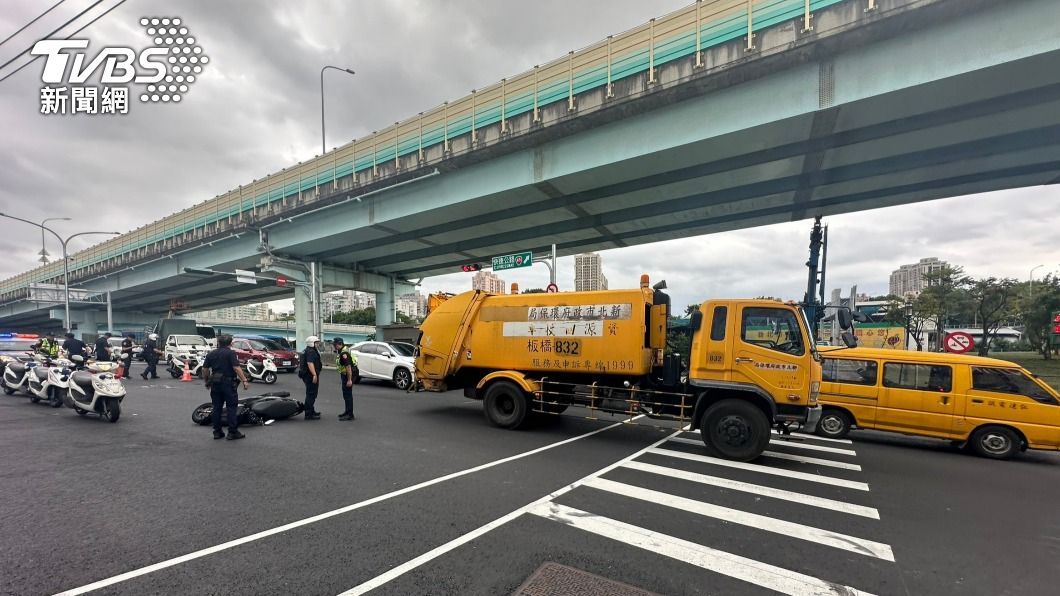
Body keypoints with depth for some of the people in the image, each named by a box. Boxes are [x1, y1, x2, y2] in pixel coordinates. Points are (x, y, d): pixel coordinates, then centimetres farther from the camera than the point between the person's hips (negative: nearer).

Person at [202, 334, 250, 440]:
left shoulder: (211, 354, 9)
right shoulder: (230, 353, -9)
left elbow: (204, 369, 10)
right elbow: (236, 368, -18)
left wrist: (207, 380, 25)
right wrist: (244, 381, -18)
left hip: (215, 384, 6)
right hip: (228, 383, -6)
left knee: (217, 407, 12)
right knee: (232, 407, -1)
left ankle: (217, 432, 16)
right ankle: (232, 432, -2)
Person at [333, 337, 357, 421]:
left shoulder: (344, 353, -22)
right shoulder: (342, 352, 12)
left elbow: (348, 367, -27)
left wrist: (349, 380, -27)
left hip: (348, 375, -11)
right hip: (344, 375, 11)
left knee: (347, 394, -7)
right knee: (346, 394, 19)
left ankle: (350, 415, -3)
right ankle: (347, 411, 30)